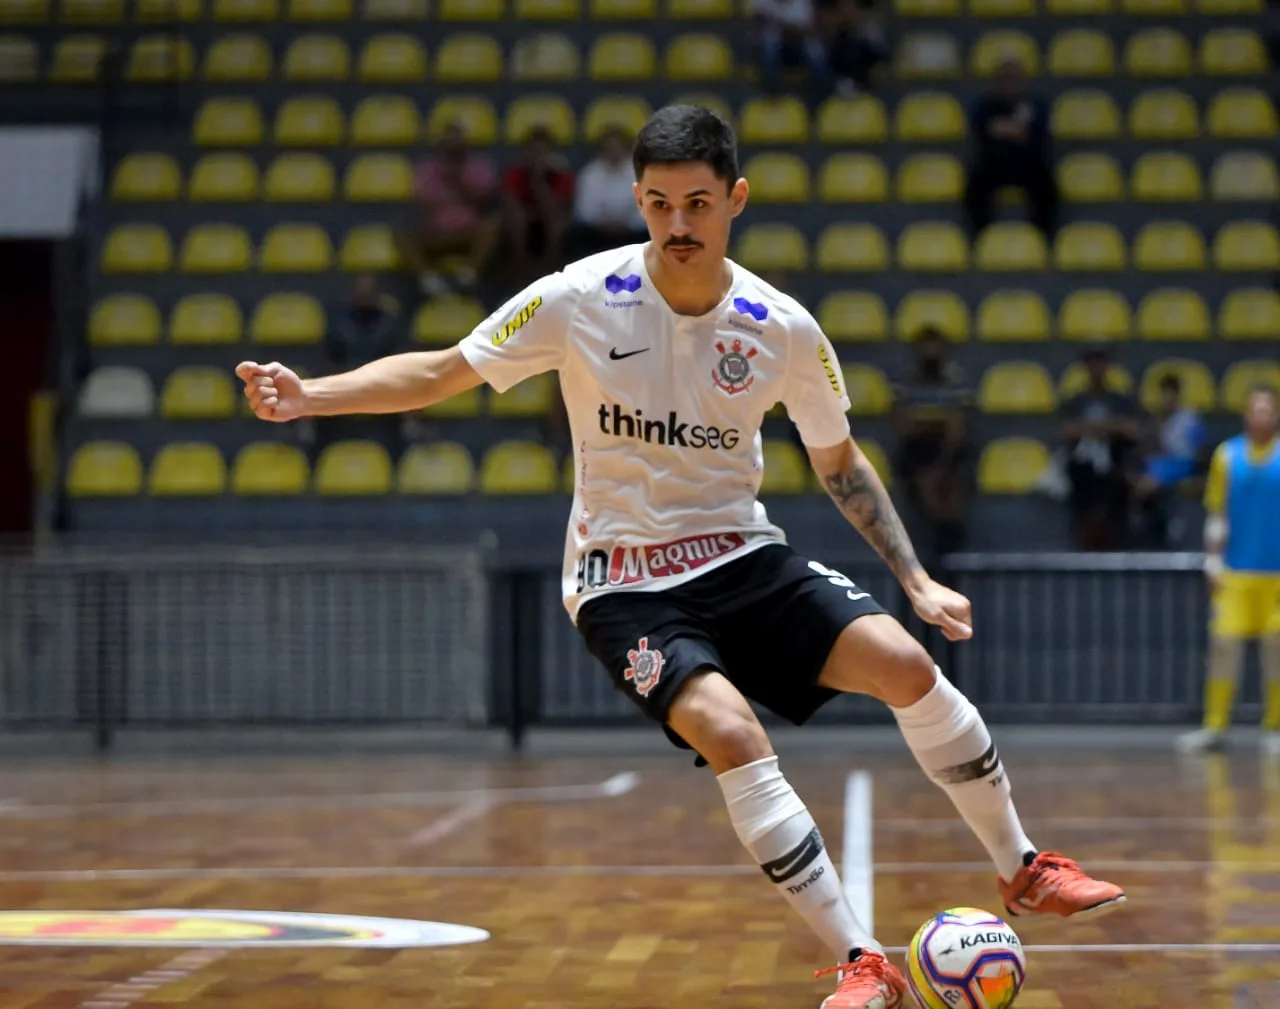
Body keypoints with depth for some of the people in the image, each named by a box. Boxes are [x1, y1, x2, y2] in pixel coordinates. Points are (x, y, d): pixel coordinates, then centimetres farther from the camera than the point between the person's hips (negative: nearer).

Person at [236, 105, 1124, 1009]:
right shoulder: (582, 300, -14)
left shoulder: (784, 330, -7)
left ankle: (1023, 870, 7)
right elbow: (442, 373, -6)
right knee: (729, 732, -29)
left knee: (906, 665, -18)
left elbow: (841, 464, 9)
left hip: (743, 557, 3)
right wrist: (308, 395, -19)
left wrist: (918, 580, 4)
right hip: (624, 585, -3)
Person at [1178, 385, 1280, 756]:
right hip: (1235, 572, 1)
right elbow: (1216, 514, 7)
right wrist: (1213, 565, 3)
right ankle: (1214, 727, 3)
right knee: (1223, 644, -3)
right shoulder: (1227, 456, 4)